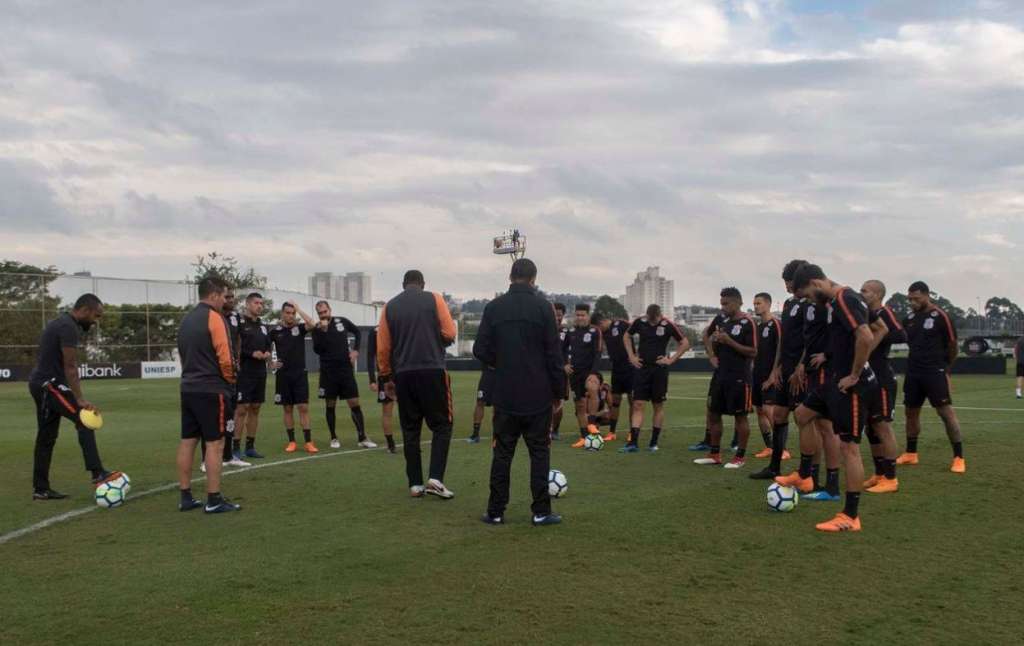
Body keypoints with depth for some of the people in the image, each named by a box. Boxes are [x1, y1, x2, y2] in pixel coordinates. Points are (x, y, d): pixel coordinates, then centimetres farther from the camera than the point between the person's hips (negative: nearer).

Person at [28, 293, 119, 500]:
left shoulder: (61, 323, 17)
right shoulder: (69, 327, -15)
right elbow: (70, 367, -21)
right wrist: (80, 400, -25)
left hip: (41, 384, 11)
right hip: (49, 384, -11)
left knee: (46, 437, 12)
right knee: (85, 420, -18)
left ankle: (40, 489, 16)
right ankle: (97, 473, -26)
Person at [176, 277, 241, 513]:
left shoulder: (186, 320, 13)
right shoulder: (214, 318, -12)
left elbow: (183, 355, 17)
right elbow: (225, 358, -17)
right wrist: (231, 379, 0)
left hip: (188, 389, 8)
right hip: (212, 391, -8)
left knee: (187, 441, 9)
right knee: (214, 444, -3)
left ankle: (186, 497, 13)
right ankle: (214, 500, -1)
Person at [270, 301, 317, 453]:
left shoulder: (299, 327, 2)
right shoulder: (275, 331, 4)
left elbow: (311, 323, -19)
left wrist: (298, 308, -12)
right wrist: (271, 362, -2)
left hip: (300, 374, -1)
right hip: (283, 375, 1)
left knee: (303, 407, -4)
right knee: (287, 409, 6)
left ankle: (308, 442, -1)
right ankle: (291, 442, 13)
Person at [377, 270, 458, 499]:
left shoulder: (390, 307, 8)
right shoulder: (434, 299, 1)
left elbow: (382, 347, 7)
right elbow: (449, 334, -5)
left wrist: (387, 377, 15)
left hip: (403, 375, 3)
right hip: (433, 371, -3)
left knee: (410, 430, 10)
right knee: (442, 426, 7)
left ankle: (415, 484, 10)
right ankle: (435, 478, -7)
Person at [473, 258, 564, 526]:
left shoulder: (494, 307, 0)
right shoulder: (543, 307, -6)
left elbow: (480, 350, -1)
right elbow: (554, 353, -7)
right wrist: (559, 390, 2)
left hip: (505, 394, 2)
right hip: (538, 394, -2)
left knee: (502, 452, 9)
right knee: (539, 452, 7)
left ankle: (495, 512, 11)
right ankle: (541, 512, 8)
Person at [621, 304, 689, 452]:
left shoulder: (668, 326, -9)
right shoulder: (639, 322, -1)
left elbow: (685, 343, 0)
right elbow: (627, 336, 17)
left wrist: (671, 359, -7)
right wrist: (631, 356, 8)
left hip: (659, 369, -2)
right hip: (642, 368, 2)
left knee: (658, 406, 6)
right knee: (638, 405, -4)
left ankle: (654, 443, 15)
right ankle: (633, 443, -7)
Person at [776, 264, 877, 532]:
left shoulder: (844, 300, -18)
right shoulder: (837, 301, 13)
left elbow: (866, 337, -30)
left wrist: (854, 375, -21)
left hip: (852, 385, -11)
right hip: (838, 379, 11)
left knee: (848, 447, -6)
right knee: (803, 414, 23)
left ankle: (851, 517, 1)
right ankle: (804, 477, 34)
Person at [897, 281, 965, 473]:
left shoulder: (940, 317, -10)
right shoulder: (909, 318, 8)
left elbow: (952, 345, -3)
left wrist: (946, 367, 9)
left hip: (935, 372, -6)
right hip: (913, 372, 6)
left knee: (946, 411, -8)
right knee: (911, 411, 11)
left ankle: (959, 457, -4)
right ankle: (911, 453, 23)